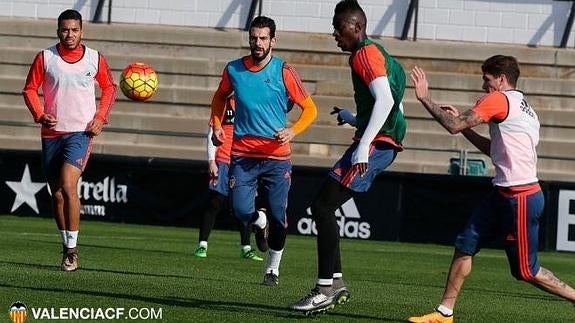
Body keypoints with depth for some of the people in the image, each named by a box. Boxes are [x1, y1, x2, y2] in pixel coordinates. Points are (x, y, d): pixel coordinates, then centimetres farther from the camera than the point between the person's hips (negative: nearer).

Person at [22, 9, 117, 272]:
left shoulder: (95, 59, 1)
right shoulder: (45, 58, 1)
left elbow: (109, 88, 15)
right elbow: (30, 89, 7)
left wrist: (100, 117, 2)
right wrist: (40, 115, -10)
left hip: (81, 132, -3)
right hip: (52, 133, 3)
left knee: (68, 186, -20)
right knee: (56, 194, 8)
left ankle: (71, 250, -16)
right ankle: (66, 244, 23)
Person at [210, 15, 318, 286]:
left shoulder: (283, 72, -5)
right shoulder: (233, 70, 2)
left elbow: (310, 108, -1)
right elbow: (220, 96, 24)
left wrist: (293, 130, -17)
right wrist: (216, 125, 11)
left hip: (277, 157, -1)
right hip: (242, 154, 2)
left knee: (278, 216, -3)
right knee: (241, 210, -11)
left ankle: (273, 268, 17)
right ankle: (259, 224, 26)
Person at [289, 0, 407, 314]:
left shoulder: (366, 53, -9)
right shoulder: (375, 53, 22)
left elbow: (385, 100, -23)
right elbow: (391, 107, 27)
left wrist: (363, 146, -26)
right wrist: (352, 119, 25)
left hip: (375, 143, -11)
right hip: (380, 143, 11)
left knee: (324, 206, -13)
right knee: (321, 206, 12)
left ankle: (325, 288, -15)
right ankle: (336, 283, 12)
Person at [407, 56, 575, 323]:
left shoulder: (498, 100, -11)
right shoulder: (524, 109, 17)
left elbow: (453, 126, -16)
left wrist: (425, 98, -6)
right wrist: (462, 121, 19)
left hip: (520, 198, -10)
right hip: (503, 194, 10)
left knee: (526, 271, -1)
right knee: (464, 246, 6)